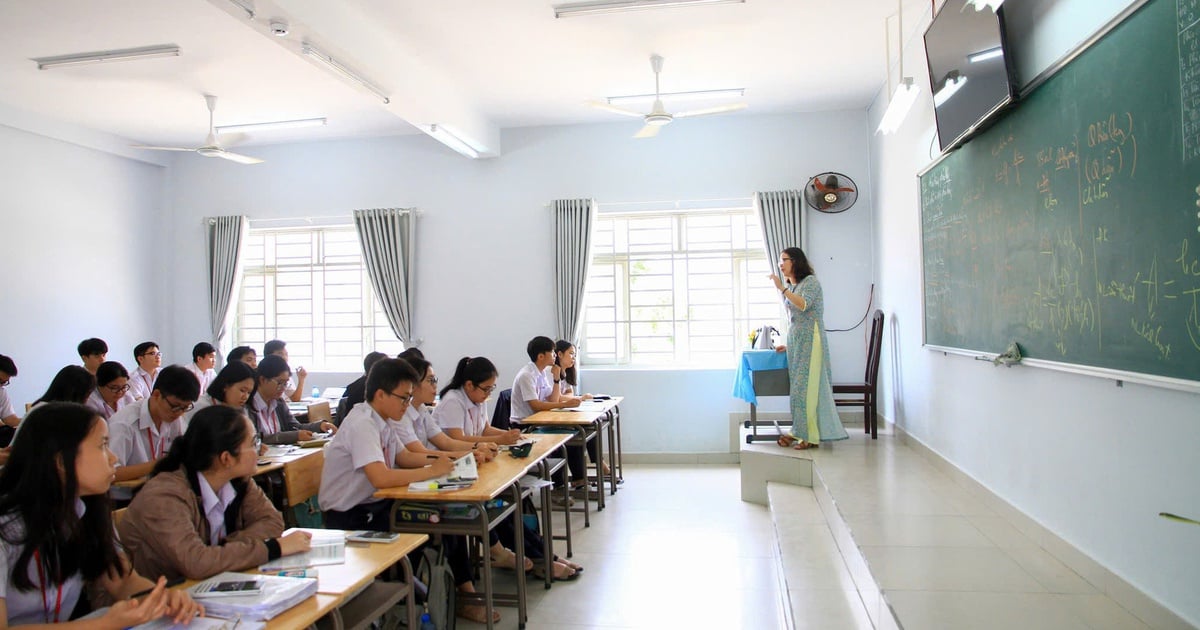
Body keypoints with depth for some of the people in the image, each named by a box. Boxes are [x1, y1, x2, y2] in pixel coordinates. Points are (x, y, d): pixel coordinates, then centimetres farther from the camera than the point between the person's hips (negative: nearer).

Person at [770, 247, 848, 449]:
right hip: (795, 342, 7)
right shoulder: (791, 287, 17)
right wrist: (788, 344, 17)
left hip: (810, 341, -7)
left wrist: (782, 288, -19)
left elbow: (804, 305, -21)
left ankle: (810, 436, -5)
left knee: (806, 386, -9)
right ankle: (799, 432, 7)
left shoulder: (810, 281, -3)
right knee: (798, 387, 4)